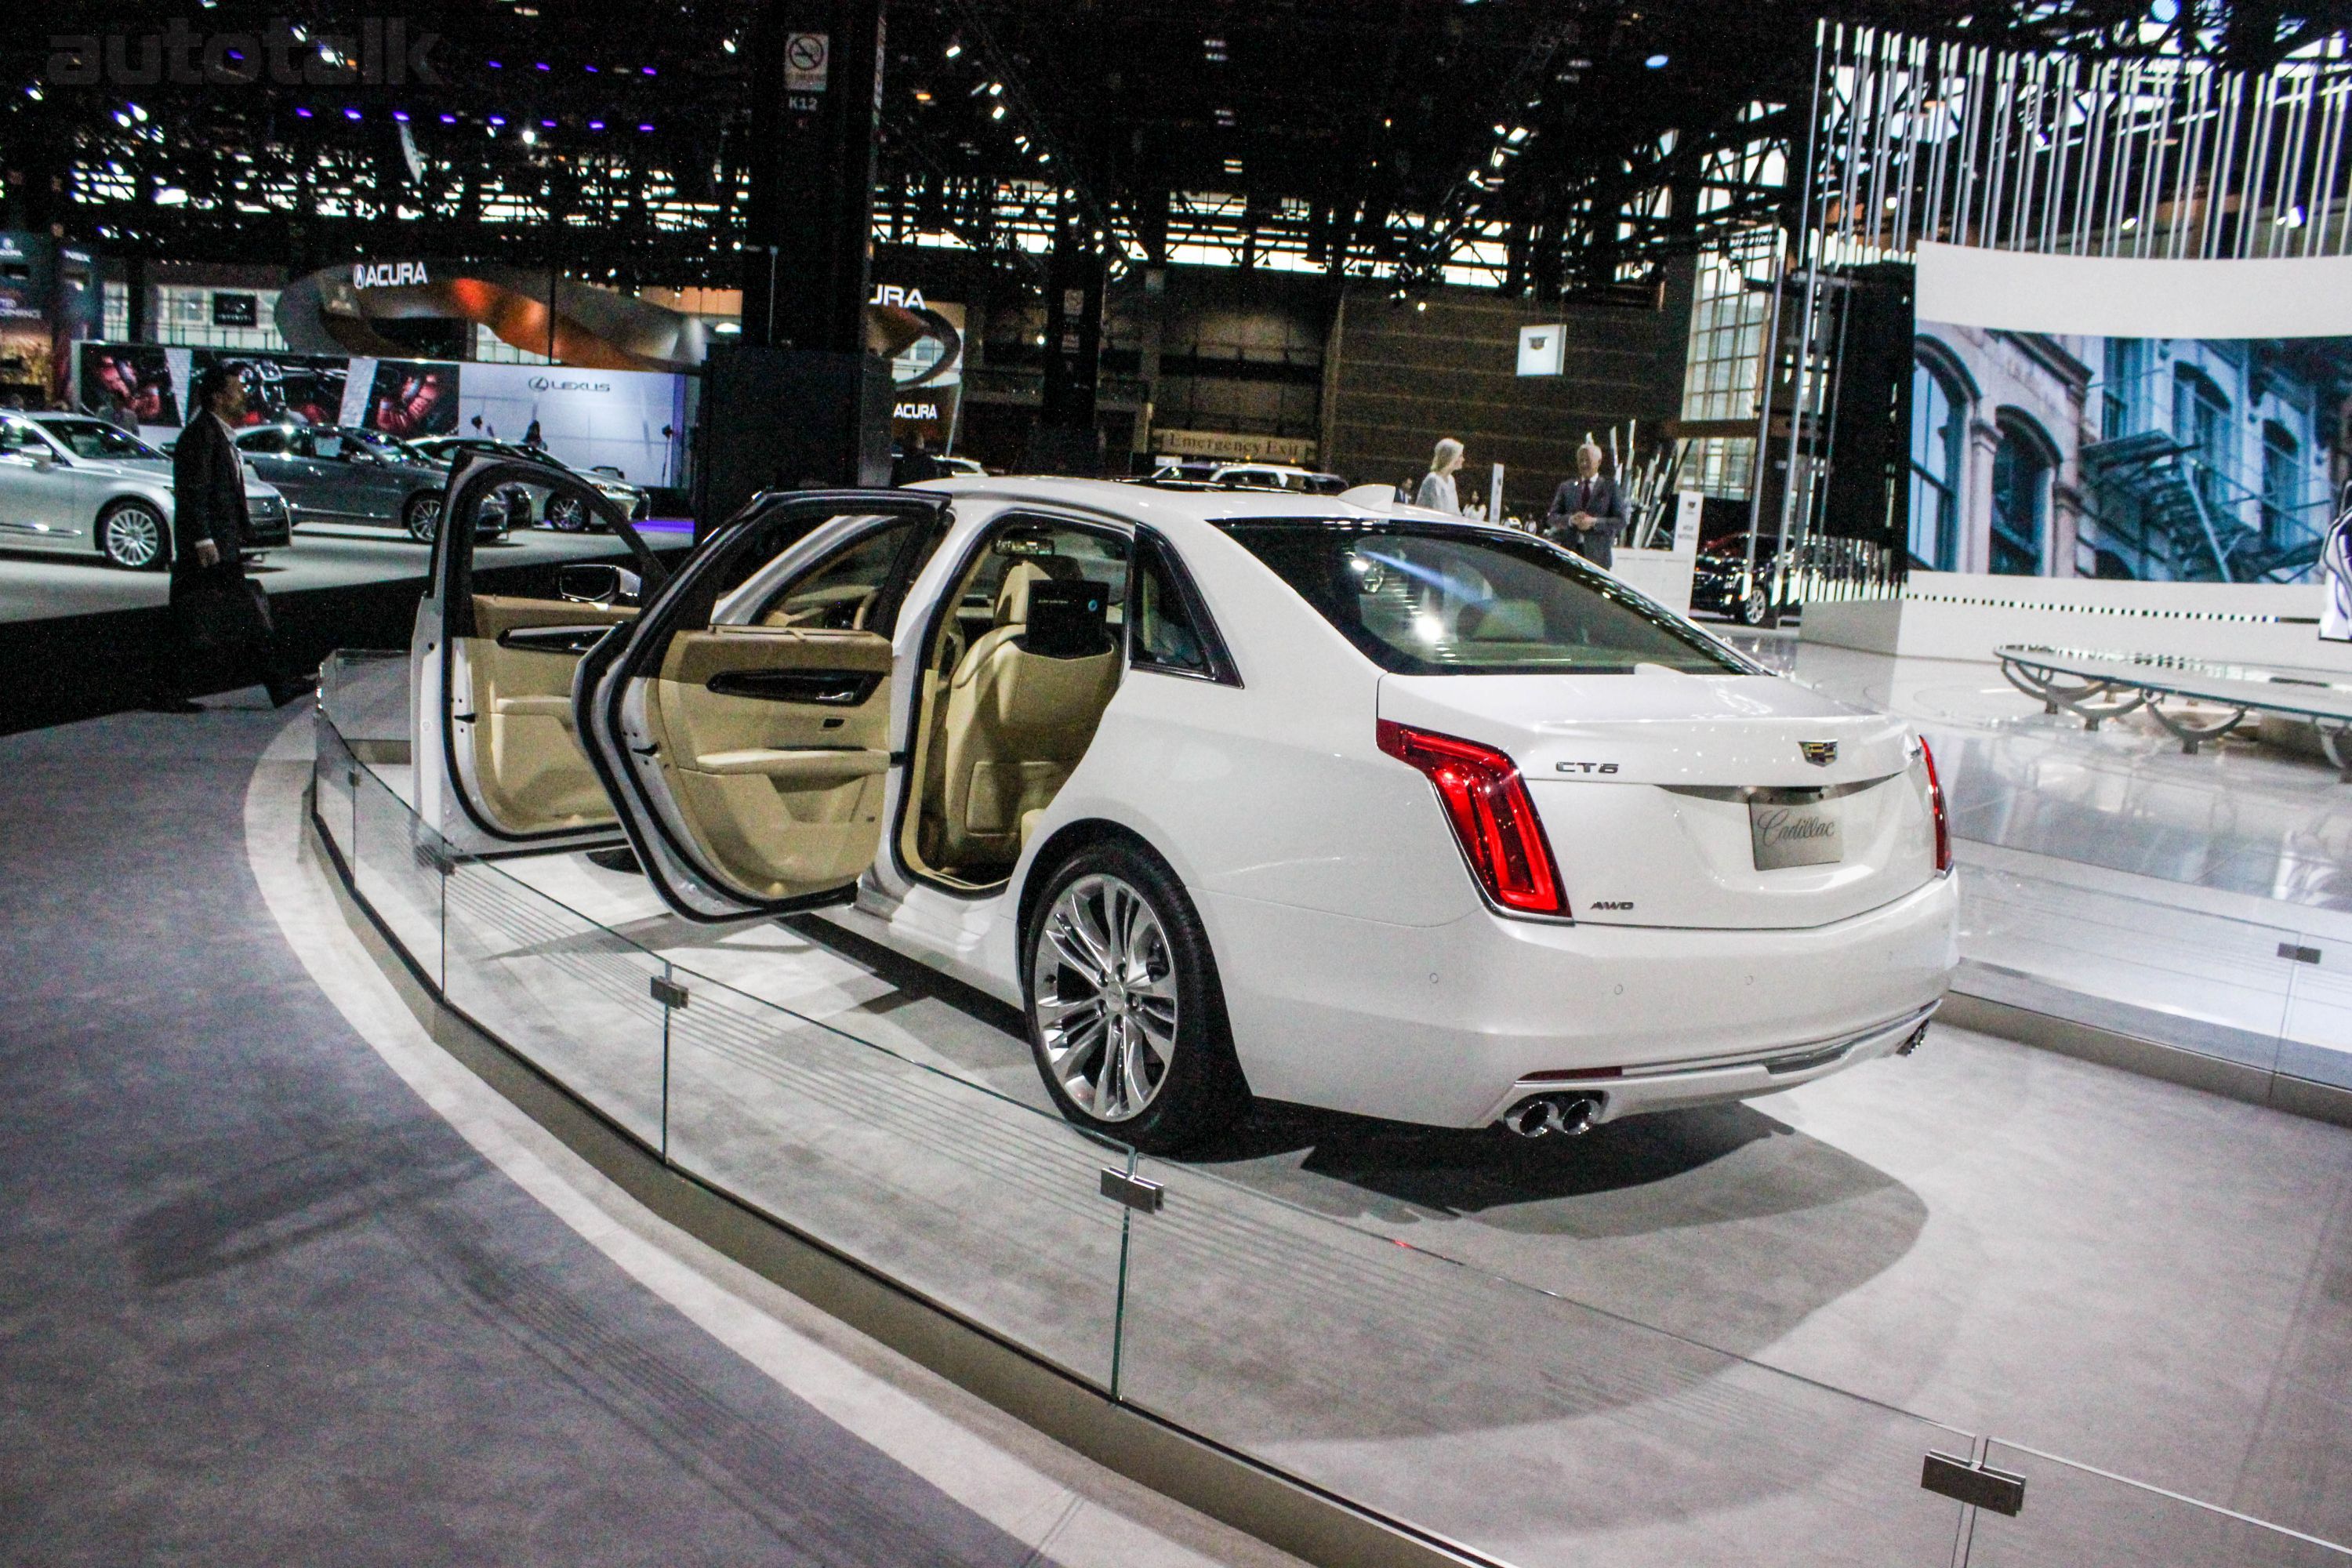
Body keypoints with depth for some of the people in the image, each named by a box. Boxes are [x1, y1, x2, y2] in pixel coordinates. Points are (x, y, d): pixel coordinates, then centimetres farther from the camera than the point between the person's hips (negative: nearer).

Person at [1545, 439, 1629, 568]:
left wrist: (1594, 522, -14)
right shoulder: (1566, 487, 16)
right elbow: (1551, 518, 11)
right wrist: (1570, 519, -10)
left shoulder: (1611, 486, 8)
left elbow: (1621, 521, 1)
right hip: (1569, 549, 2)